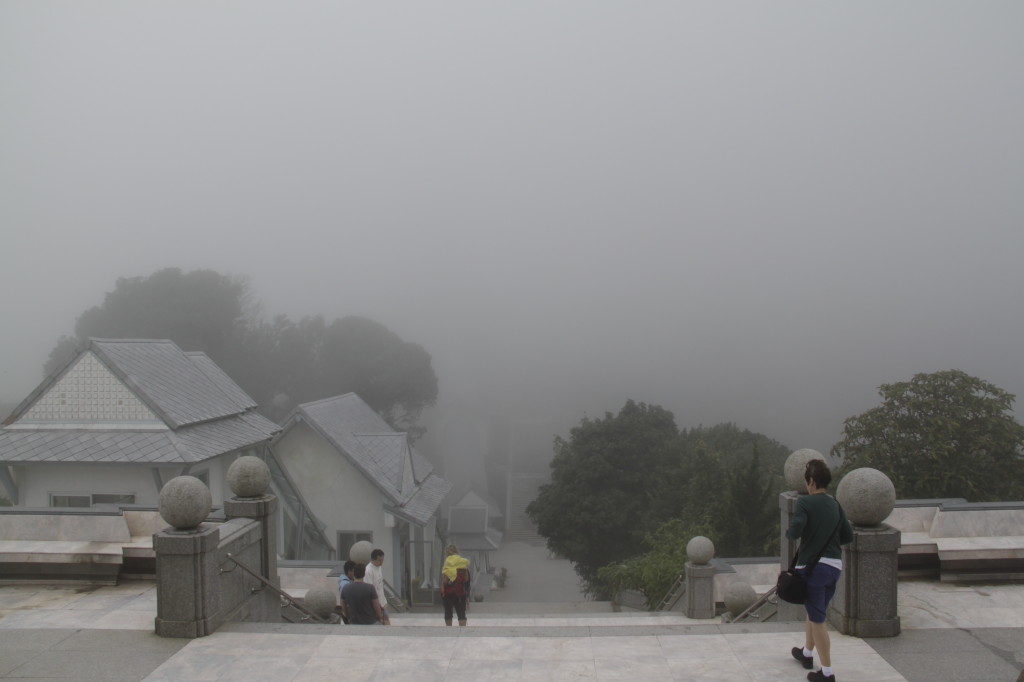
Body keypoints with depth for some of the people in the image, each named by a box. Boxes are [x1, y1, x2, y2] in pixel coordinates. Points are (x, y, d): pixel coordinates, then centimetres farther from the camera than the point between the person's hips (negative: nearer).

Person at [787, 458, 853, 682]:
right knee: (815, 611, 25)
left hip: (812, 565, -6)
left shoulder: (804, 502, -12)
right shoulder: (835, 505, 6)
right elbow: (848, 536, 9)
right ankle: (807, 653, 43)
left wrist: (788, 533, -2)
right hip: (835, 565, 7)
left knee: (817, 620, 2)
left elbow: (796, 530, -24)